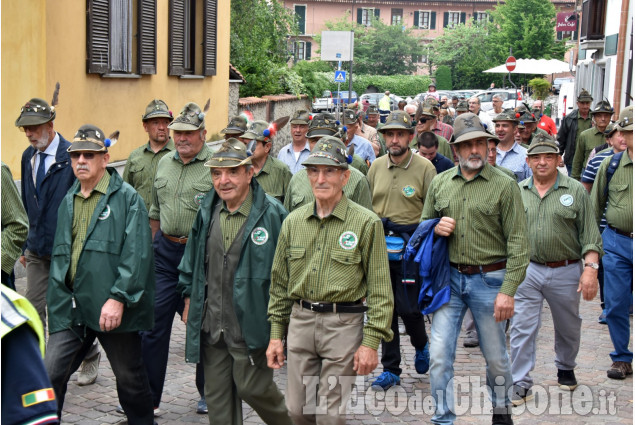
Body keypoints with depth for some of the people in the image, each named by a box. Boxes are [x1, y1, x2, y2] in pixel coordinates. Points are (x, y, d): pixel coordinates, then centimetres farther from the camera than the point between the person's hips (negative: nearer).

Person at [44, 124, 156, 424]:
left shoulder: (127, 198, -6)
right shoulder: (68, 201, 14)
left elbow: (136, 255, -14)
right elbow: (59, 256, 19)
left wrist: (118, 298, -21)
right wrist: (57, 304, 12)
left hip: (113, 309, -5)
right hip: (71, 307, 5)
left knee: (130, 377, 10)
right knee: (50, 374, -2)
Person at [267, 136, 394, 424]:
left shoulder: (366, 223, -5)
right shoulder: (293, 222, 8)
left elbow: (380, 289, -5)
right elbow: (279, 282, 15)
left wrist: (371, 341, -10)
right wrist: (276, 334, 11)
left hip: (344, 324, -4)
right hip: (300, 321, 4)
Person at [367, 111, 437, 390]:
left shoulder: (424, 168, -3)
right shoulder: (376, 167, 9)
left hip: (412, 242, -4)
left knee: (409, 307, -6)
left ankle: (421, 346, 27)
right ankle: (390, 369, 16)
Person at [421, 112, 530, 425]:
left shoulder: (504, 185, -5)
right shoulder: (440, 183, 7)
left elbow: (518, 242, -7)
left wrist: (508, 290, -14)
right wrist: (435, 228, -6)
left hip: (489, 279, -2)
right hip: (449, 278, 3)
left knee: (495, 356, 11)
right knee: (439, 353, -2)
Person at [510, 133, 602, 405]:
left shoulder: (575, 191, -2)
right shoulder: (517, 192, 4)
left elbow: (590, 235, -3)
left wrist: (591, 268, -14)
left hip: (566, 272, 0)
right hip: (527, 270, 1)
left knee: (568, 327, 16)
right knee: (522, 329, -4)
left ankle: (566, 369, 40)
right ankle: (520, 385, 3)